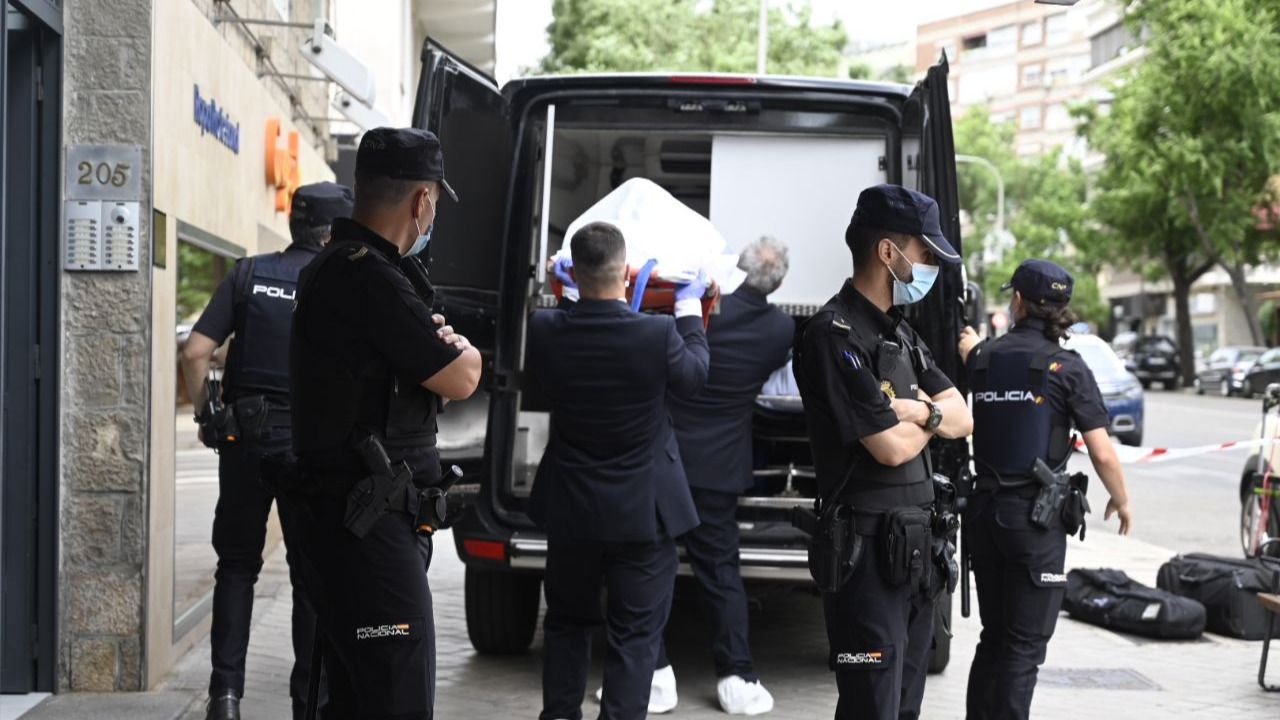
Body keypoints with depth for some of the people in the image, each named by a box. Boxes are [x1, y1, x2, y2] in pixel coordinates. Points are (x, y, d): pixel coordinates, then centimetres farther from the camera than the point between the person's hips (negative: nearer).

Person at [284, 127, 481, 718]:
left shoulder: (339, 265, 15)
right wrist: (465, 352, 8)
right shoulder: (366, 276, -18)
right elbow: (459, 380, -14)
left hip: (349, 519, 11)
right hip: (366, 528, -11)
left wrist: (434, 343, 6)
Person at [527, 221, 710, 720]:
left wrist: (568, 292, 14)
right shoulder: (658, 334, -22)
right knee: (635, 633, 7)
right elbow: (692, 376, -1)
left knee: (567, 622, 21)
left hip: (570, 510, 3)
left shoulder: (545, 331, -15)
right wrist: (689, 308, 13)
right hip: (643, 511, -3)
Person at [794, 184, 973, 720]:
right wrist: (934, 418, 2)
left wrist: (919, 410, -11)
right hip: (867, 549, -9)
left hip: (910, 543, 9)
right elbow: (892, 447, -19)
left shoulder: (899, 332, 15)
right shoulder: (836, 336, -16)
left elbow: (963, 419, 12)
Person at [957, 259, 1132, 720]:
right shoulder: (1067, 367, -8)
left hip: (982, 509, 5)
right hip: (1035, 514, -5)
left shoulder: (983, 357, 5)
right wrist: (1121, 501, 8)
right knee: (1025, 643, 0)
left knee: (994, 635, 17)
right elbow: (1102, 454, -11)